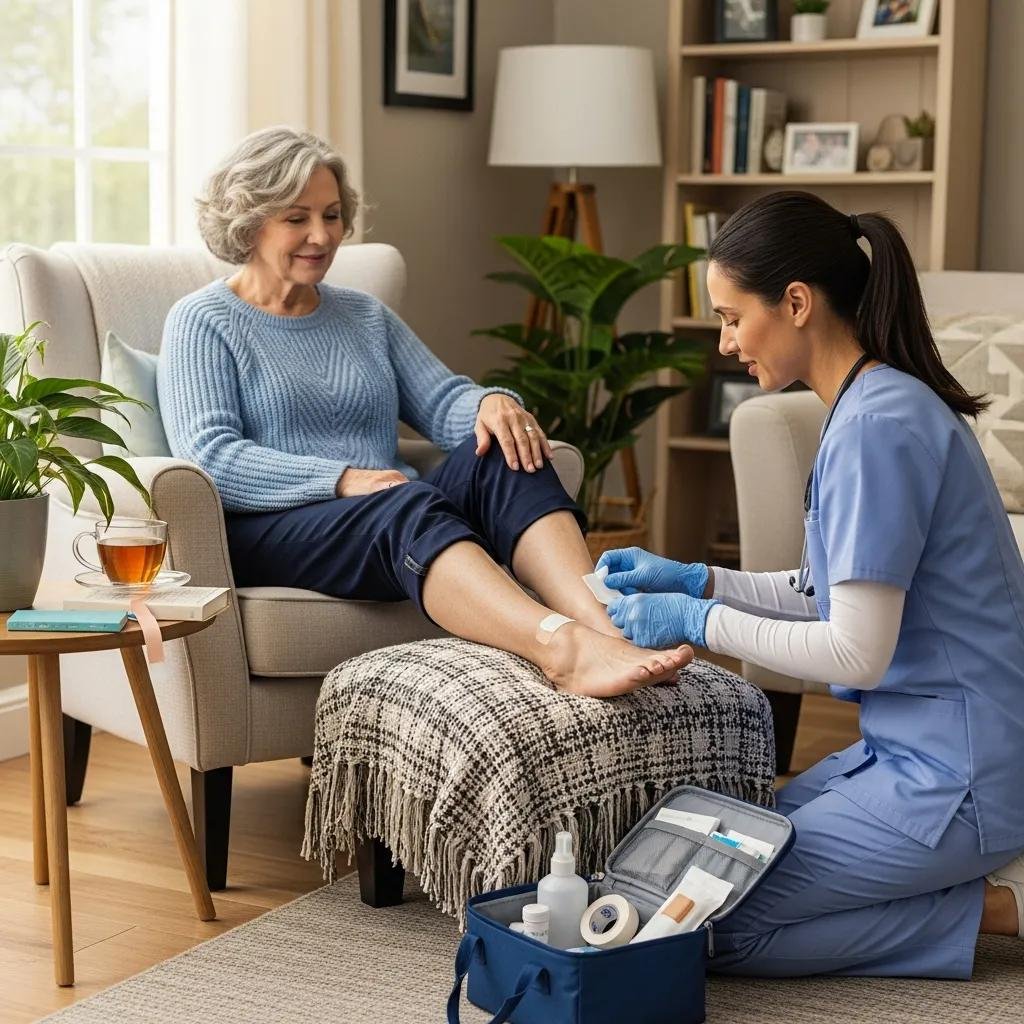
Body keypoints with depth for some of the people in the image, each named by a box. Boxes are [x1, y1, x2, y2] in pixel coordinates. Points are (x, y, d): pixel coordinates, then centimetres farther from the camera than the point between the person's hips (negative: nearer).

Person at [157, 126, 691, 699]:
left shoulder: (365, 317, 26)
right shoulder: (202, 323, 7)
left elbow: (442, 401, 14)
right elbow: (207, 455, -8)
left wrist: (491, 402, -12)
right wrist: (342, 480, -19)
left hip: (397, 517, 5)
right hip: (272, 533, -5)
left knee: (497, 456, -25)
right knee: (406, 505, -37)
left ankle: (606, 626, -49)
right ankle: (561, 646, -63)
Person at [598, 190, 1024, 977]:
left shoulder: (877, 425, -21)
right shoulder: (884, 402, 9)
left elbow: (858, 652, -22)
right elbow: (841, 595, 15)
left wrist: (698, 621, -12)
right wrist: (698, 581, 8)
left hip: (955, 772, -10)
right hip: (923, 743, 10)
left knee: (707, 922, -8)